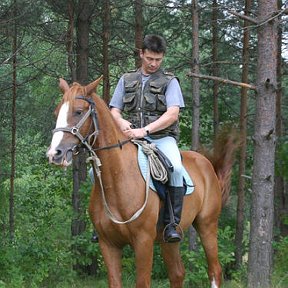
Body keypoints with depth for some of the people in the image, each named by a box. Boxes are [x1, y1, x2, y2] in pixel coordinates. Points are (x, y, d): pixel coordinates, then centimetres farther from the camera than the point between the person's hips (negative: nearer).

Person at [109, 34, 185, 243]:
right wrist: (121, 122, -10)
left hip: (162, 137, -3)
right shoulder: (127, 80, 18)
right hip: (130, 138, 3)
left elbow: (172, 114, -7)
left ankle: (172, 224, -29)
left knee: (175, 168, -35)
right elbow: (114, 110, 16)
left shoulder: (170, 82, 7)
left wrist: (145, 130, -20)